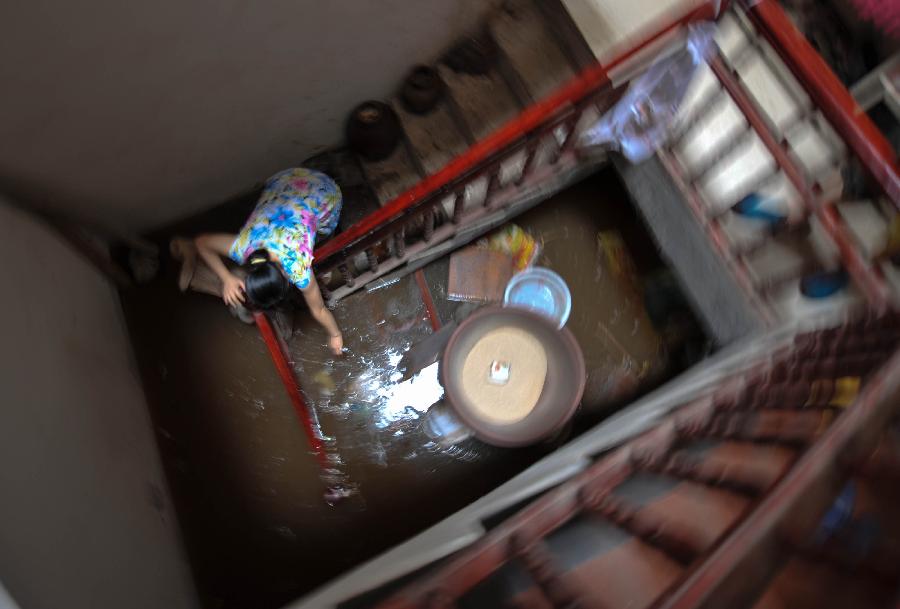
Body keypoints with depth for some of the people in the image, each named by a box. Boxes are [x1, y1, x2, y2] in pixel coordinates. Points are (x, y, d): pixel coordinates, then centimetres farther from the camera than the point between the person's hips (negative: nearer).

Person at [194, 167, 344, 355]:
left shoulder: (298, 268, -35)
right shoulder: (242, 246, -26)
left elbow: (319, 310, -18)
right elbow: (200, 241, -8)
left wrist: (335, 335, -4)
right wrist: (226, 278, -20)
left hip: (323, 192, -3)